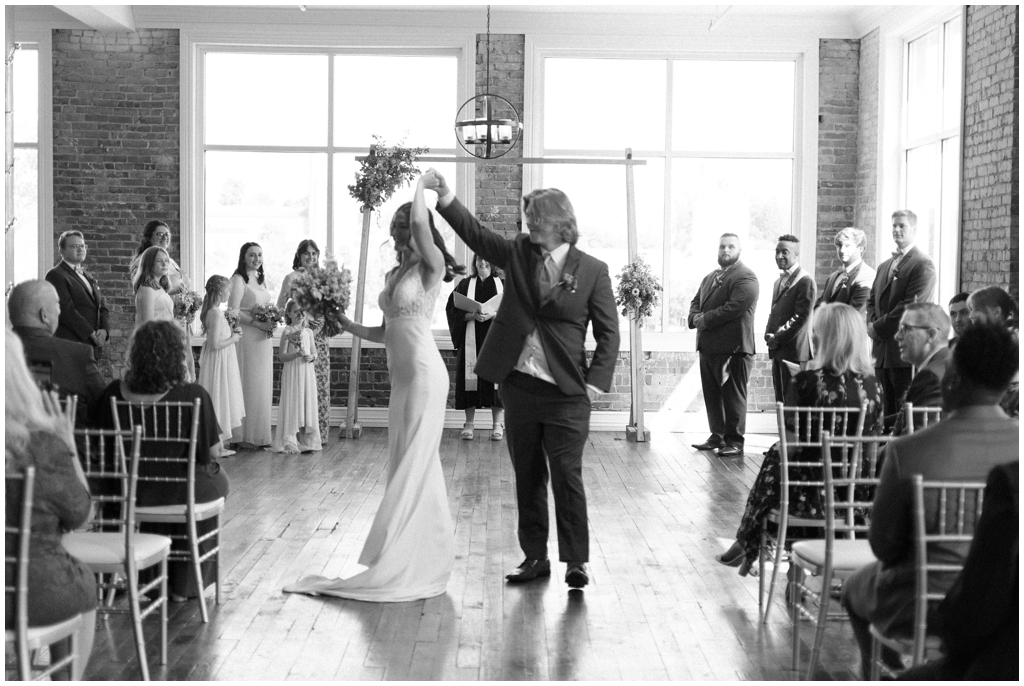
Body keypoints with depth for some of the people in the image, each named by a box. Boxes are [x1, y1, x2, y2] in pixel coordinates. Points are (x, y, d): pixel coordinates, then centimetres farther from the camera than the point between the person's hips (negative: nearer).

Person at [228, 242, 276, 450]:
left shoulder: (261, 279, 16)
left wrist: (271, 322, 2)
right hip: (246, 338, -8)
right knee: (247, 384, -5)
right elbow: (233, 311, -16)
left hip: (263, 339, 8)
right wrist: (258, 323, -20)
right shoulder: (238, 279, -8)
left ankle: (259, 435, 14)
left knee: (262, 385, 8)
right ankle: (242, 436, 0)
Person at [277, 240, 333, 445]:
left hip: (320, 334, 5)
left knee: (321, 382, 3)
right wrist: (302, 318, -13)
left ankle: (320, 433, 9)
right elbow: (280, 308, -2)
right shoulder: (292, 278, 0)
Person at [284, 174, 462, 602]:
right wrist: (347, 325, 9)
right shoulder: (394, 274, 16)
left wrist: (421, 182, -8)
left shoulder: (431, 266, -6)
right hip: (400, 373, 9)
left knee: (415, 464, -6)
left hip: (423, 372, -9)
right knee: (405, 463, 10)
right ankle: (422, 559, 18)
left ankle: (402, 564, -2)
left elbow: (420, 223, -25)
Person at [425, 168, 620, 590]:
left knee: (567, 477, -3)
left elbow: (608, 333, -1)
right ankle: (535, 557, 22)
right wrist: (444, 195, -10)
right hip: (518, 386, 4)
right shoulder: (518, 253, 7)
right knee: (527, 478, 11)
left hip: (566, 395, -4)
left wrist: (595, 382, -10)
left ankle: (576, 561, 10)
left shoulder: (592, 270, -3)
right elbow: (475, 233, 3)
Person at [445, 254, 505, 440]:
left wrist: (493, 314, -16)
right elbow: (454, 311, 2)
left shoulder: (502, 285, 10)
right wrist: (472, 316, -15)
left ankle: (498, 425, -3)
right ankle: (469, 424, 1)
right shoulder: (464, 285, 11)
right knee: (470, 377, -5)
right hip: (471, 340, 1)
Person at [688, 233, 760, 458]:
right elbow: (696, 302, 19)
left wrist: (705, 320, -16)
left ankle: (735, 441, 4)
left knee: (733, 395, -2)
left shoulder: (746, 277, -8)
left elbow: (735, 307, -19)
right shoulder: (710, 277, 20)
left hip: (733, 347, -8)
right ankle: (717, 436, 23)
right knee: (712, 394, 13)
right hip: (708, 346, 8)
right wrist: (695, 317, -4)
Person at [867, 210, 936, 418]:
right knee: (888, 413, 11)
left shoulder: (923, 265, -7)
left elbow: (910, 306, -15)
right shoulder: (884, 266, 20)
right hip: (882, 352, 8)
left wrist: (879, 328, -11)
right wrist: (872, 325, -1)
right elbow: (872, 301, 19)